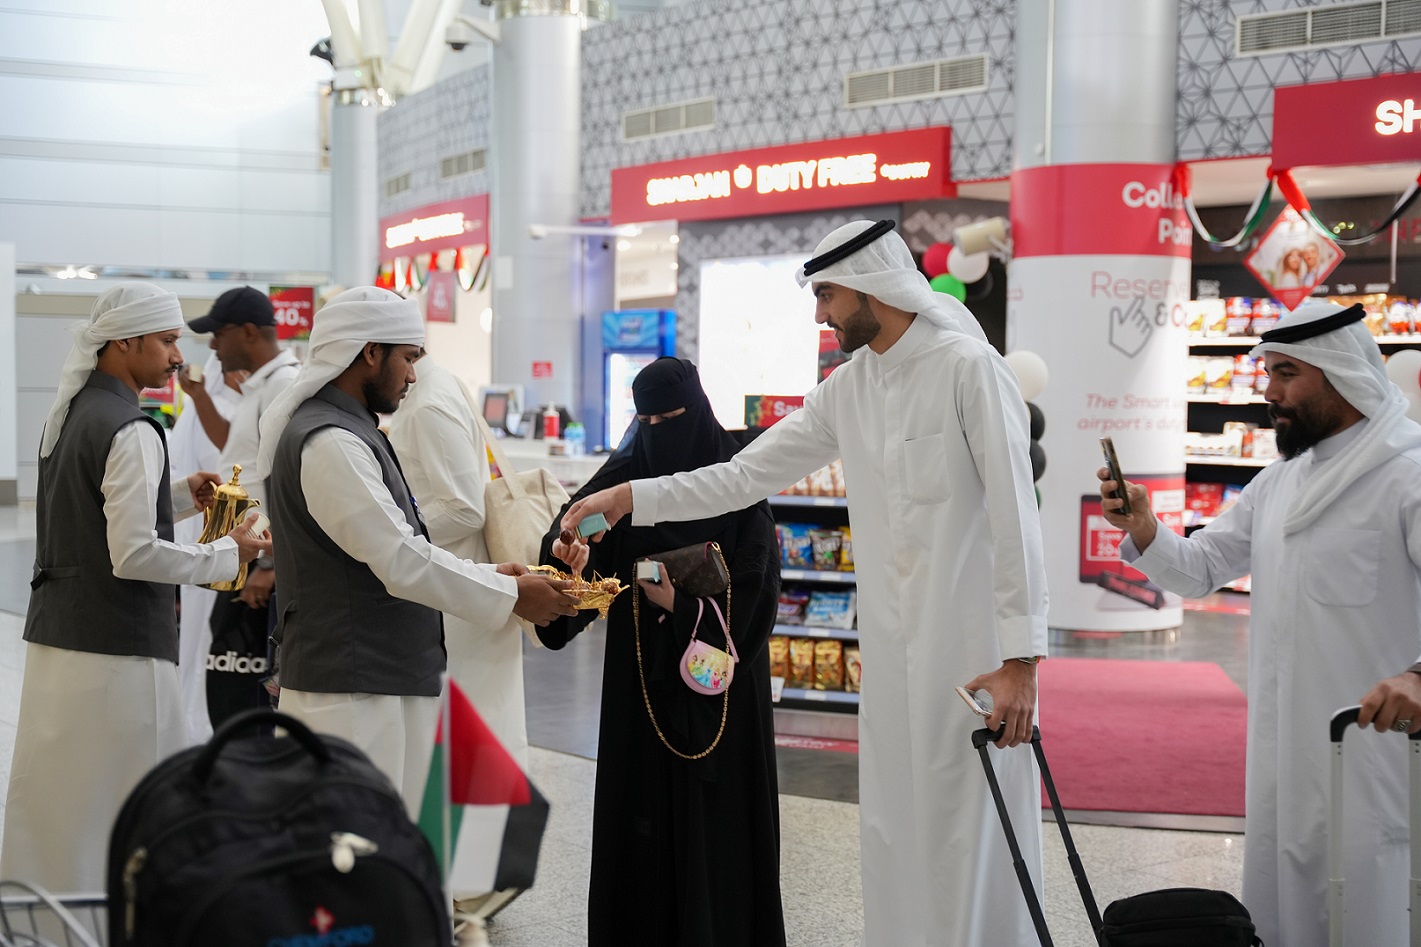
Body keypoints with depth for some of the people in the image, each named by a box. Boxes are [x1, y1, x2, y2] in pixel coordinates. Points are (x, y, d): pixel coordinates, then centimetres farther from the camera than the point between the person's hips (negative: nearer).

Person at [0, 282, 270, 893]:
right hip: (119, 649, -9)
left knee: (50, 802, 14)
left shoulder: (67, 415, 13)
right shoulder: (132, 431, -16)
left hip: (53, 637, 9)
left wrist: (180, 496, 15)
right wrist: (227, 554, -9)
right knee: (126, 816, -2)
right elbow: (134, 553, -20)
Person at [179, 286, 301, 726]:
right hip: (244, 562, 11)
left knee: (235, 690, -10)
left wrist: (270, 567, -25)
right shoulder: (259, 386, 16)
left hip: (262, 567, -11)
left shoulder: (284, 384, -15)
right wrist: (199, 396, 26)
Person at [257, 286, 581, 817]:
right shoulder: (330, 443, -17)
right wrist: (510, 595, -11)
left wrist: (488, 575, 12)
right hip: (352, 692, -11)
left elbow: (390, 549, 22)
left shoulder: (344, 431, 18)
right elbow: (403, 560, -21)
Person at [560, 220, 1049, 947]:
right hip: (892, 649, 7)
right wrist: (631, 498, 4)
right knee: (891, 833, 13)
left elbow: (1016, 516, -15)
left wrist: (1021, 657, -18)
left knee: (971, 833, -1)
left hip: (972, 645, -7)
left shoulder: (968, 368, -12)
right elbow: (747, 476, 11)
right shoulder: (848, 387, 9)